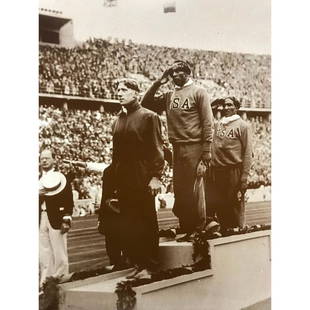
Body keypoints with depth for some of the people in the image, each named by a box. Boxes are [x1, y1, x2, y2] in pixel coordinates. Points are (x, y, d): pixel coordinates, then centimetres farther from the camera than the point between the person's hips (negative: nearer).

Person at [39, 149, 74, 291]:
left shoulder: (61, 178, 2)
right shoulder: (38, 179, 14)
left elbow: (69, 201, -3)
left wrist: (66, 220, -10)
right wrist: (37, 194, -8)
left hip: (56, 218, -4)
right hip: (41, 219, 4)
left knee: (59, 251, 0)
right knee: (43, 251, 5)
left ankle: (61, 277, 8)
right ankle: (45, 280, 10)